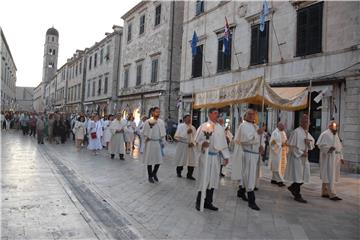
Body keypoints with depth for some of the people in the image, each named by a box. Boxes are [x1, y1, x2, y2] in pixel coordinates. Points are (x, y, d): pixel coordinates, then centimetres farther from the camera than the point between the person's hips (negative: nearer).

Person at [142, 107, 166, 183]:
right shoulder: (148, 121, -9)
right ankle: (150, 176, 19)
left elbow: (163, 132, 9)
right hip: (150, 143, -4)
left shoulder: (161, 122, 4)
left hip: (159, 143, 4)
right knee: (150, 160, 5)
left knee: (159, 159, 6)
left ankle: (154, 173, 30)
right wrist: (147, 138, -13)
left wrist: (162, 141, 4)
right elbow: (144, 132, -6)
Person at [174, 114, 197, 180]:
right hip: (182, 146, -4)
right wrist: (187, 132, -21)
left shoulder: (193, 128, 8)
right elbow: (176, 136, -16)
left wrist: (193, 143, -11)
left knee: (192, 161, 1)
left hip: (190, 146, 4)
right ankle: (179, 172, 32)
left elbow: (195, 137, 9)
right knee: (181, 160, 10)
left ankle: (189, 175, 16)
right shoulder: (180, 126, -7)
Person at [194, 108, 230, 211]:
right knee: (204, 178, -3)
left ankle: (208, 202, 20)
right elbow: (197, 140, -7)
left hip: (216, 156, 6)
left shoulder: (220, 128, 11)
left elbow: (224, 143, 14)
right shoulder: (203, 126, -5)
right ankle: (199, 202, 11)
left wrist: (226, 156, 9)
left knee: (213, 179, 8)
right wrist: (202, 143, -27)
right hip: (206, 155, -5)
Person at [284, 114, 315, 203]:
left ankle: (292, 187, 30)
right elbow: (292, 145, -15)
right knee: (298, 176, -2)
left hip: (304, 157, 8)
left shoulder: (307, 133, 12)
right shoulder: (296, 132, -13)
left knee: (305, 175, 9)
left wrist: (309, 142, -6)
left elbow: (313, 141, 16)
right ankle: (297, 196, 9)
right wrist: (301, 153, -16)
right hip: (297, 156, -8)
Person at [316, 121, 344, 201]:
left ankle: (324, 193, 18)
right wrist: (329, 148, -31)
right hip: (328, 158, -8)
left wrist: (341, 157, 14)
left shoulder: (336, 135, 18)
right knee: (330, 176, -9)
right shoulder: (325, 134, -8)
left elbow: (339, 147, 21)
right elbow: (320, 144, -15)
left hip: (335, 158, 8)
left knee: (327, 176, 12)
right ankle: (332, 194, -10)